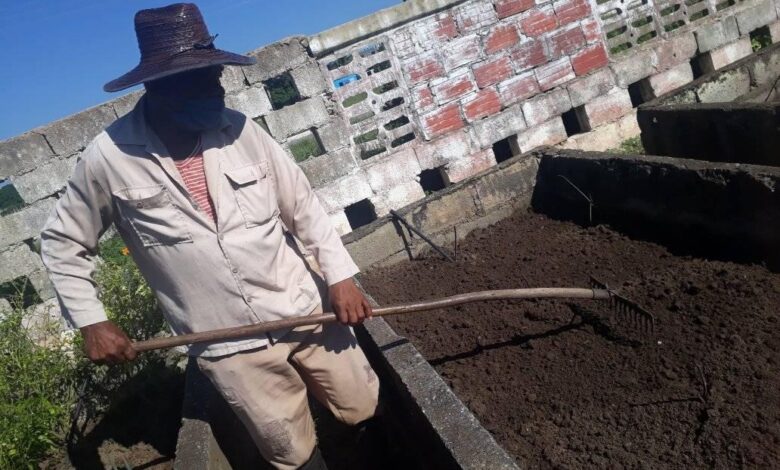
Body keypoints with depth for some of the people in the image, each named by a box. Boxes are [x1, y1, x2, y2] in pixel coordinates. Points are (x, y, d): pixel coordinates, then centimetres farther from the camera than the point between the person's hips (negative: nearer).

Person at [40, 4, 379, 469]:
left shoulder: (240, 130, -7)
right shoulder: (109, 157, -11)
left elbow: (304, 207, 1)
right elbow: (63, 244, 5)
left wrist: (340, 275, -5)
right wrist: (91, 322, -1)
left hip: (306, 310, 2)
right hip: (230, 347, -1)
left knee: (365, 408, 15)